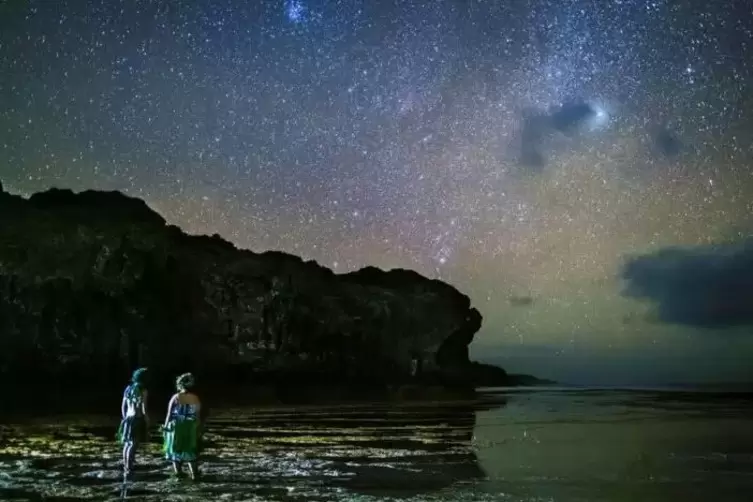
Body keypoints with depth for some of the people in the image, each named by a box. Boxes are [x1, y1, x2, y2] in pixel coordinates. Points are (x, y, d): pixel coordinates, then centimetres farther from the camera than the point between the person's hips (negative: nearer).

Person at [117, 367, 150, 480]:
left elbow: (123, 406, 14)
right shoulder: (143, 390, -11)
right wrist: (147, 422, -7)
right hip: (137, 420, -8)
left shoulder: (128, 389, 10)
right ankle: (128, 470, -14)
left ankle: (126, 468, 24)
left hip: (128, 419, 8)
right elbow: (143, 408, -15)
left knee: (127, 444, 15)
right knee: (133, 445, -9)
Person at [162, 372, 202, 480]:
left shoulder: (175, 398, -11)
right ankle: (194, 473, 7)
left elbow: (169, 413, -8)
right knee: (190, 450, 14)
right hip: (190, 428, 2)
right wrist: (198, 428, 12)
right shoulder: (195, 399, -5)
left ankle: (178, 472, 10)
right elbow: (198, 415, 0)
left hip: (176, 427, -2)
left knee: (176, 449, 11)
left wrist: (166, 426, 4)